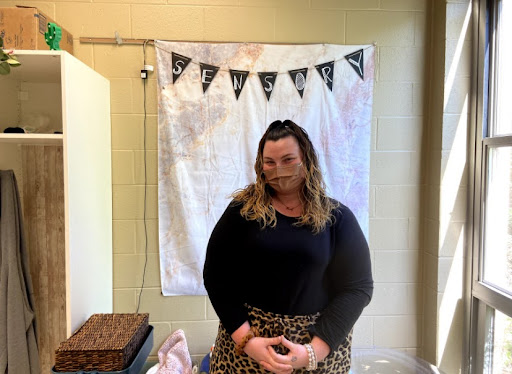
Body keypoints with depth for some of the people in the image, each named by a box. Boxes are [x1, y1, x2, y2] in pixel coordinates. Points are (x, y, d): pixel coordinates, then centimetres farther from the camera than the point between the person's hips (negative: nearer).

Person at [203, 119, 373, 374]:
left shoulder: (337, 218, -5)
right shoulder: (242, 210, -5)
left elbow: (358, 288, -8)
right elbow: (215, 276, -6)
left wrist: (313, 352, -15)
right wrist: (246, 340, -15)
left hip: (321, 345, 0)